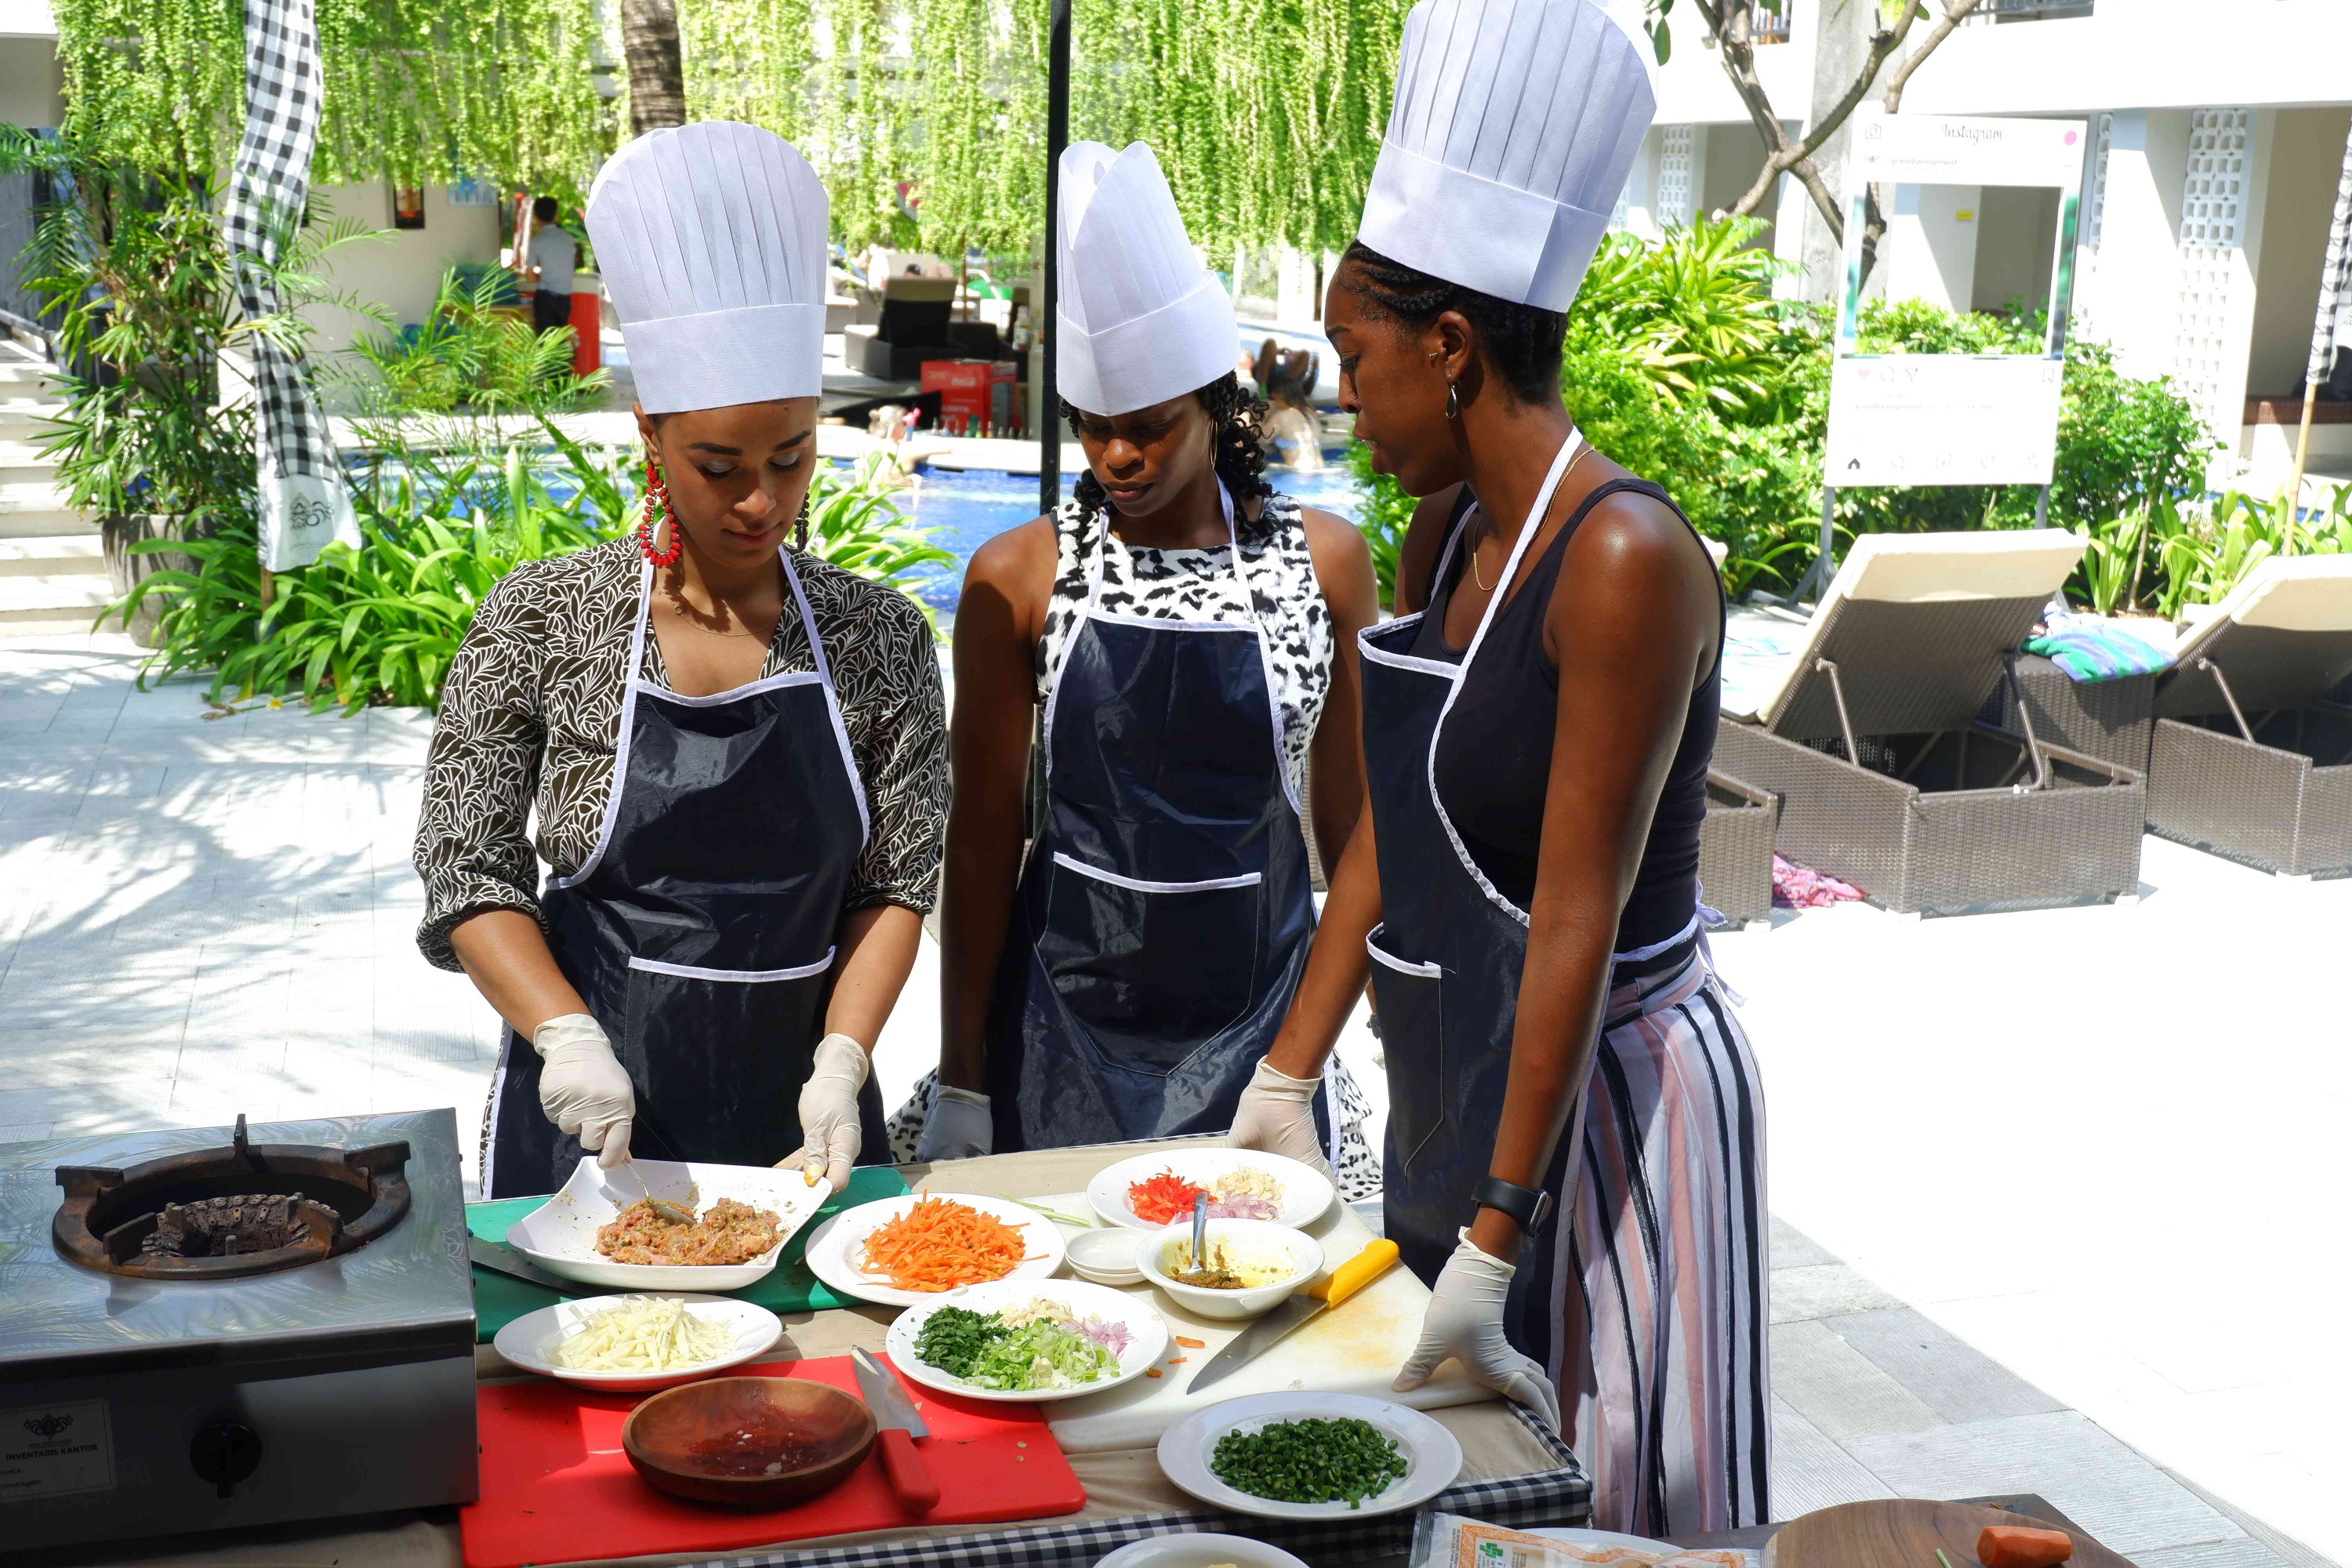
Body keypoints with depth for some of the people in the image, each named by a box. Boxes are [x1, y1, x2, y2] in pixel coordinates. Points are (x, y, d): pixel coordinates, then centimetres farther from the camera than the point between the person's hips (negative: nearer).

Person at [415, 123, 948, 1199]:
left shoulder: (878, 638, -3)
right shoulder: (544, 620, -8)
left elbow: (898, 881, 0)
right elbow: (468, 870, -6)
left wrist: (841, 1063, -13)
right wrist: (569, 1039, -19)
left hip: (798, 1117, 2)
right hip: (593, 1111, -1)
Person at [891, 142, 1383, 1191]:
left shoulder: (1322, 563, -3)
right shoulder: (1018, 580, -5)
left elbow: (1351, 815, 4)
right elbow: (982, 833, -2)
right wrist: (960, 1082, -2)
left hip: (1258, 1008, 1)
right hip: (1070, 1018, -1)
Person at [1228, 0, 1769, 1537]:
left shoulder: (1623, 557, -23)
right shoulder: (1444, 534, 3)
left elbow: (1577, 923, -24)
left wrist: (1499, 1236, -22)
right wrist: (1288, 1074, 9)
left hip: (1607, 1087, -8)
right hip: (1453, 1070, 8)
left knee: (1606, 1507, 6)